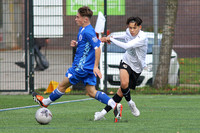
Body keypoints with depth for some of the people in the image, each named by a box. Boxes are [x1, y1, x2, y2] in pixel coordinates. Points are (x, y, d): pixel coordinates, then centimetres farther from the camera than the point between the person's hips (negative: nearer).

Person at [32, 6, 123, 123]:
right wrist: (76, 44, 6)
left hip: (81, 67, -10)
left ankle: (45, 102, 25)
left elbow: (97, 48, -23)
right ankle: (115, 105, -7)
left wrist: (96, 67, -25)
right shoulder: (82, 29, 12)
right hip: (88, 68, 10)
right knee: (91, 92, 5)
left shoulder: (88, 32, -19)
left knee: (63, 85, 8)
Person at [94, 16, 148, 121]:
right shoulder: (129, 31, -4)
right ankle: (130, 102, -5)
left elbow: (127, 46, -36)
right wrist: (110, 37, 25)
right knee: (124, 83, -29)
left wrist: (111, 39, -28)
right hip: (126, 62, 2)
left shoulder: (142, 38, -25)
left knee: (122, 91, -1)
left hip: (137, 68, -2)